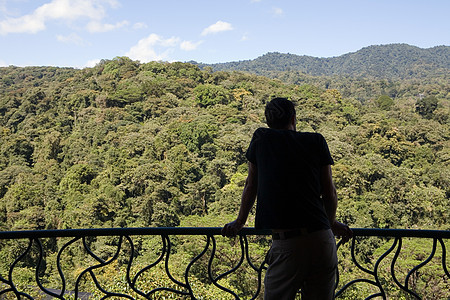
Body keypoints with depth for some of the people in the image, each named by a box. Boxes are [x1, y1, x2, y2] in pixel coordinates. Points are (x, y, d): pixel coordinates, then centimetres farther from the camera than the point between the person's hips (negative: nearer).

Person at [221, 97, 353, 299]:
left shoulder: (261, 139, 8)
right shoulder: (317, 141, 9)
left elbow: (251, 186, 17)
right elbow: (329, 193, 11)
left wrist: (239, 222, 31)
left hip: (286, 244, -2)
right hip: (322, 239, 2)